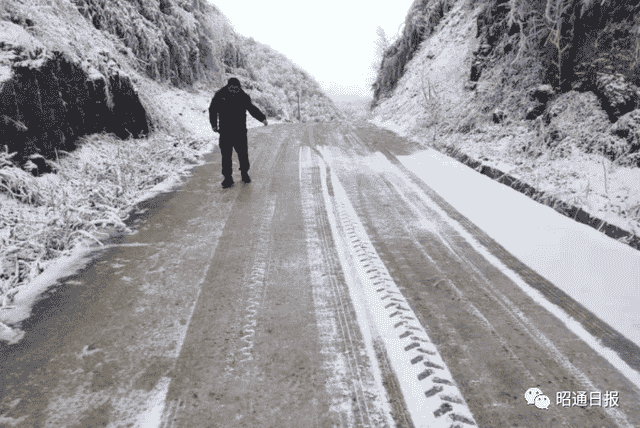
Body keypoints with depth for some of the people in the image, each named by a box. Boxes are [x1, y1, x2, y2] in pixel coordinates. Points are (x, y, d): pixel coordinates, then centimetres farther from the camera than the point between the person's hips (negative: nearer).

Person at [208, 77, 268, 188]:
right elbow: (212, 110, 9)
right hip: (225, 131, -1)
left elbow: (252, 109, 9)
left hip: (240, 131, 1)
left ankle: (245, 174, 25)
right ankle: (228, 178, 7)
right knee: (226, 155, -1)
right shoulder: (220, 96, -1)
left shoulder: (243, 96, 1)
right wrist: (214, 124, 4)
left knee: (243, 153, 6)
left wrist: (262, 118, -2)